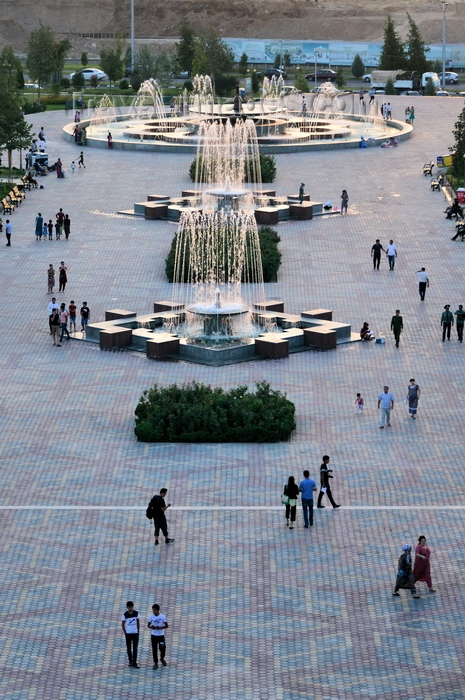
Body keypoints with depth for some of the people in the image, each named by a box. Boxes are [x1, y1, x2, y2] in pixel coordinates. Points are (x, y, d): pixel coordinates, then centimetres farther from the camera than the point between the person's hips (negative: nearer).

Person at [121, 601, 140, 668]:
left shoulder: (136, 613, -3)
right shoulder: (125, 615, -10)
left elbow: (138, 622, 8)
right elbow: (123, 624, -2)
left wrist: (138, 631, 3)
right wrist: (125, 633, -5)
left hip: (135, 633, 1)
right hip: (128, 633, -1)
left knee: (135, 648, -1)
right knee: (129, 648, 8)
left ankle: (134, 663, 0)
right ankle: (130, 661, 23)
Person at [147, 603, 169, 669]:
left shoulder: (162, 617, -10)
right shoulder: (151, 617, -5)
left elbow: (166, 626, -6)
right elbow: (148, 625, 5)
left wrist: (160, 627, -21)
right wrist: (151, 627, -19)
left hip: (161, 635, -1)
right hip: (153, 635, 1)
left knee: (162, 648, 3)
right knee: (154, 650, 4)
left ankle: (162, 658, 35)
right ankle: (155, 663, 16)